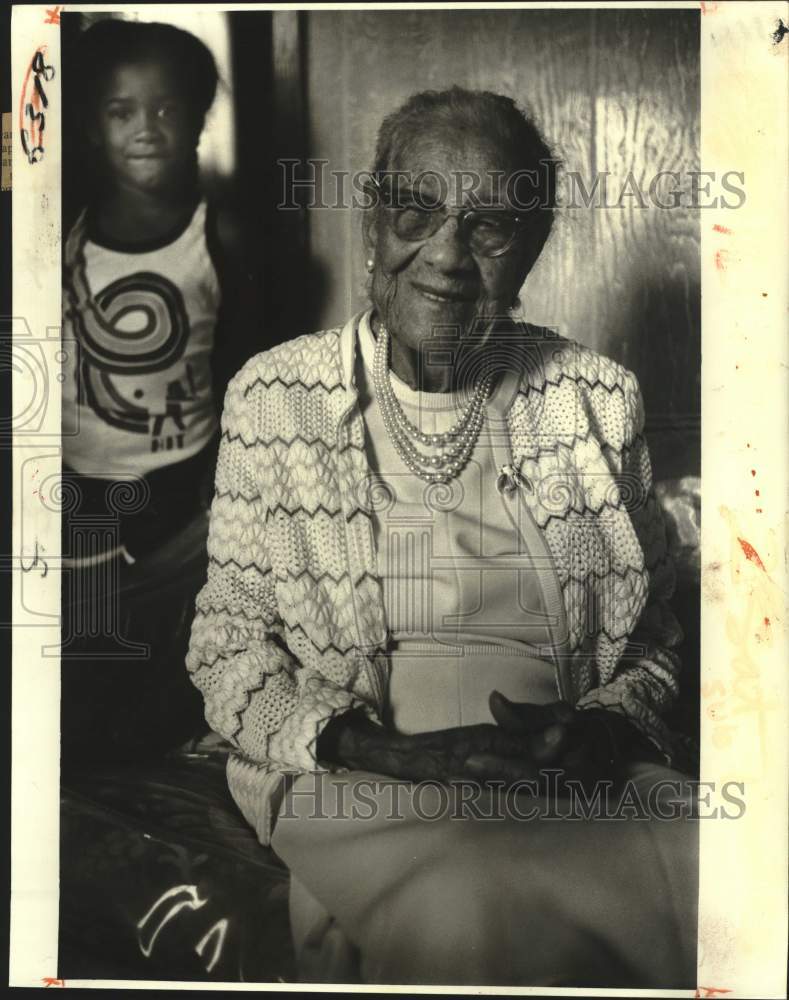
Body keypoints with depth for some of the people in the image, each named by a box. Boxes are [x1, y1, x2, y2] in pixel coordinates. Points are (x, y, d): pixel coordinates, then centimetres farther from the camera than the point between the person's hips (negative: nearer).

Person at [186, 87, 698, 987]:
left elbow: (653, 638, 12)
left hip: (579, 789, 3)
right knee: (469, 905, -35)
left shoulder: (599, 400, 5)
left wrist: (600, 733, -10)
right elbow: (226, 643, 3)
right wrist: (362, 746, -15)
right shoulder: (272, 398, 1)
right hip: (348, 783, -2)